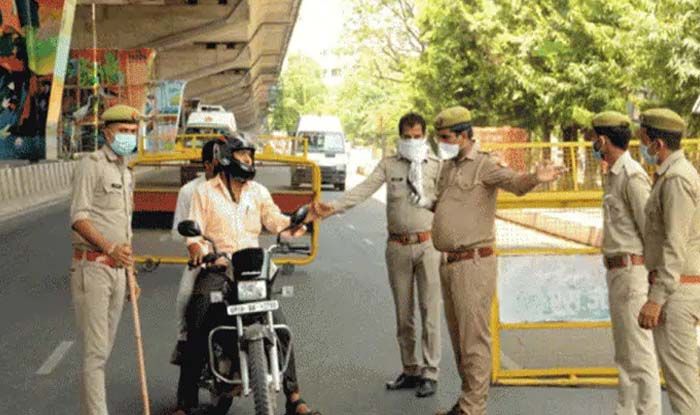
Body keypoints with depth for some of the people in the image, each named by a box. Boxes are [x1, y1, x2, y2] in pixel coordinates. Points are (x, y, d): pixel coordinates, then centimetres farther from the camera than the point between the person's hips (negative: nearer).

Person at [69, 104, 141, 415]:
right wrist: (110, 248, -26)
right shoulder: (91, 165, -6)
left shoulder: (126, 173, 19)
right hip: (92, 267, -8)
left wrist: (130, 273, 21)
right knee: (95, 351, -9)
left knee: (104, 350, 12)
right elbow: (79, 217, -15)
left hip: (116, 269, 8)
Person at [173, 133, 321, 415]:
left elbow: (277, 222, 7)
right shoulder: (205, 192, 7)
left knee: (280, 327, -7)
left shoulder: (258, 191, 16)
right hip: (216, 270, -2)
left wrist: (305, 217, -11)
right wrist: (197, 251, -20)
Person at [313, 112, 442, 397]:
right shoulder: (389, 165, 6)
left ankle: (430, 373, 7)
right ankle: (410, 370, 24)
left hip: (427, 245, -2)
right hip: (398, 246, 3)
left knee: (430, 311, -2)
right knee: (403, 314, 11)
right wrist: (334, 207, -20)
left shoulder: (437, 166, 2)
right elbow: (364, 190, -6)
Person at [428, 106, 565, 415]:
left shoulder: (485, 165, -11)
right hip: (448, 263, 9)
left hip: (473, 264, -9)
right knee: (458, 335, 16)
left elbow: (514, 182, -34)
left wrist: (535, 178, -52)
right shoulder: (448, 167, 14)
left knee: (474, 337, -4)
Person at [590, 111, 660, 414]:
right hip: (617, 272, 10)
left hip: (632, 271, -10)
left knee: (639, 352, -5)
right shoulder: (614, 175, 15)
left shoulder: (632, 176, -16)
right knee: (624, 353, 16)